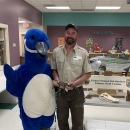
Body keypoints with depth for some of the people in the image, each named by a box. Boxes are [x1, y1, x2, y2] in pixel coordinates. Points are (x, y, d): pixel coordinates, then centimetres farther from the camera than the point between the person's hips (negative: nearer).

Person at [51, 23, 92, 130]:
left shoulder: (83, 52, -7)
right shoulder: (56, 51, -1)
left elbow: (88, 73, -4)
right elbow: (54, 69, 8)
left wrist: (75, 83, -17)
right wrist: (56, 79, -12)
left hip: (77, 92, -1)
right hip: (61, 91, 2)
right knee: (62, 121, 19)